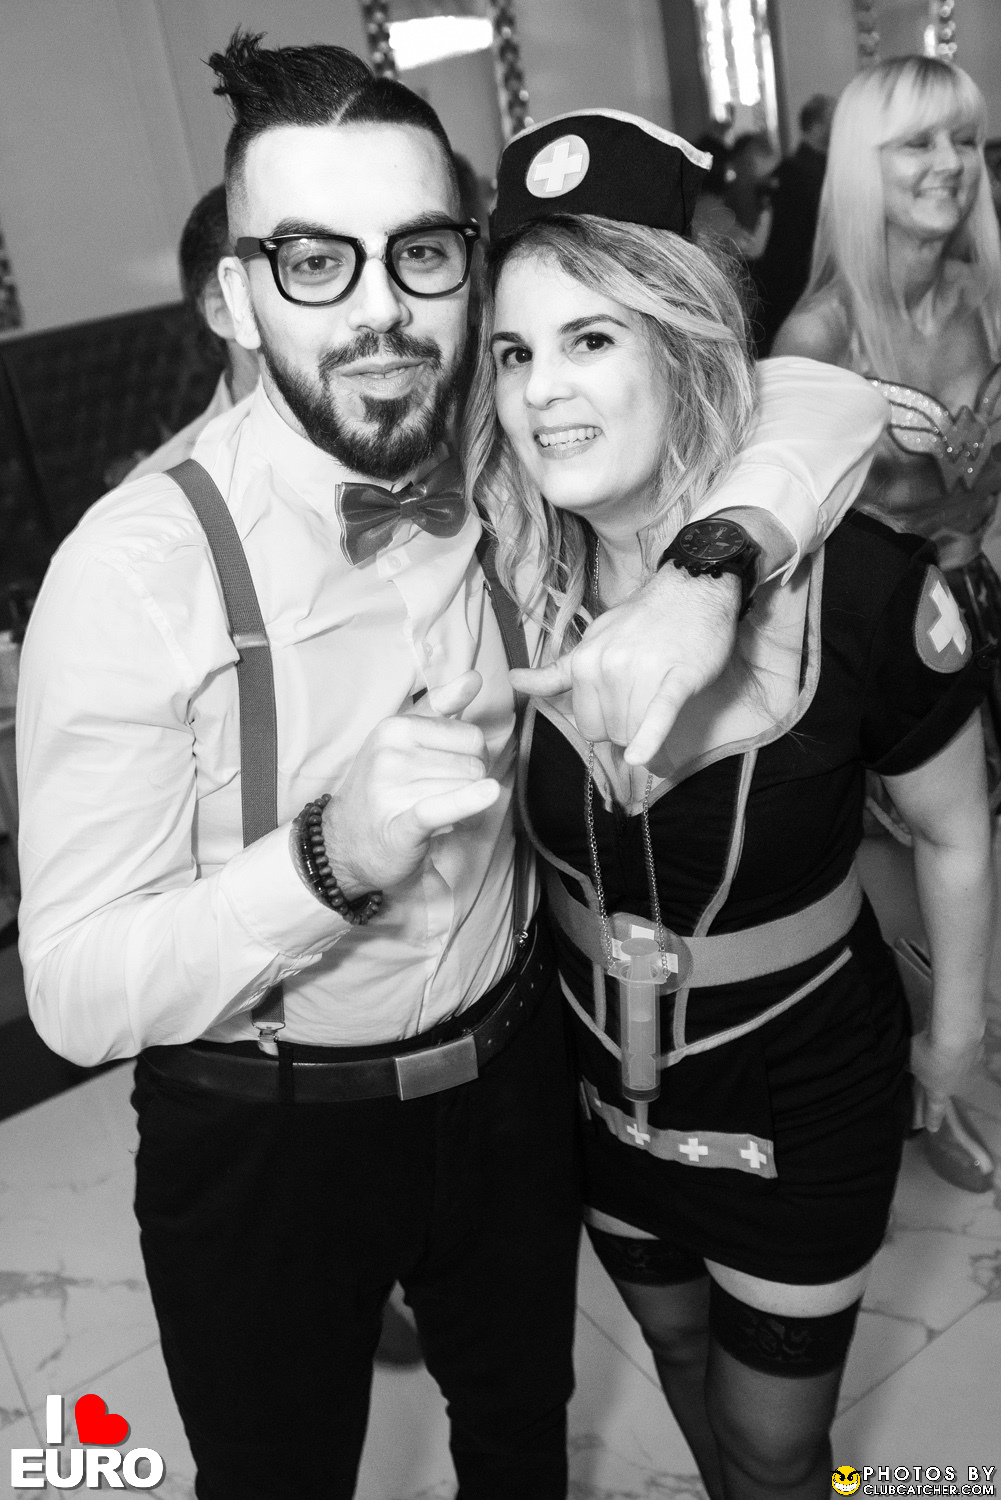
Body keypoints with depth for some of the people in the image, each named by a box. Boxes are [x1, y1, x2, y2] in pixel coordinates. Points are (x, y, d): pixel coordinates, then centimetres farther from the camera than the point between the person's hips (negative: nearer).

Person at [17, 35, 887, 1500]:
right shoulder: (137, 566, -24)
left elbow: (825, 397, -8)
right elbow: (78, 991, -23)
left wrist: (709, 567, -27)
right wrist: (336, 852, -40)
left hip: (512, 1079, 4)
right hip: (263, 1138, -3)